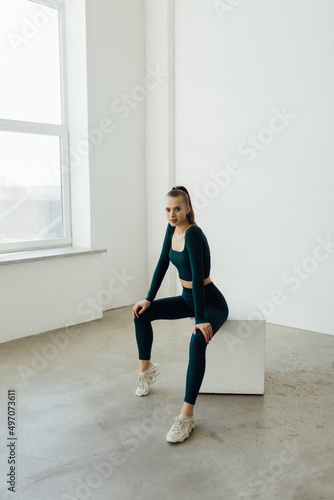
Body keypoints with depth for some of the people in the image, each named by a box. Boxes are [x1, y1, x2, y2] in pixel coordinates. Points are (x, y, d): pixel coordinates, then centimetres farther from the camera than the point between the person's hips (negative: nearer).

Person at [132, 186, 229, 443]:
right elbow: (163, 264, 5)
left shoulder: (193, 233, -25)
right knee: (141, 313, 1)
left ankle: (187, 415, -31)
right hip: (188, 299, 9)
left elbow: (198, 277, -32)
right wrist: (149, 299, 1)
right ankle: (146, 369, 19)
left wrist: (201, 320, -35)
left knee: (198, 341, -35)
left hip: (211, 303, -8)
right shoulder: (172, 229, 0)